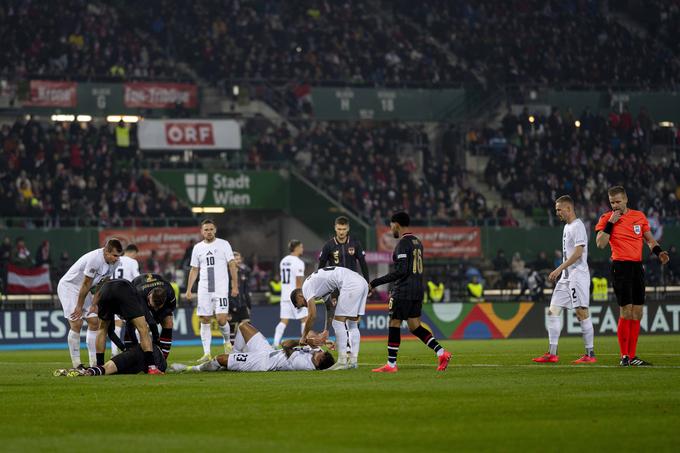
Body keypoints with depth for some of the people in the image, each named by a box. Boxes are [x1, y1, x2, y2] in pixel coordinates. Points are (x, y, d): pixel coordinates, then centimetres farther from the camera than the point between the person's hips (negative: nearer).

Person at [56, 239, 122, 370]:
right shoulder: (95, 259, -31)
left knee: (94, 322, 1)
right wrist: (79, 306, -17)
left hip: (82, 290, 8)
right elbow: (86, 284, -24)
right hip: (68, 286, -8)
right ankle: (76, 364, -11)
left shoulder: (114, 262, -6)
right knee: (76, 324, -15)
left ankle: (94, 363, 3)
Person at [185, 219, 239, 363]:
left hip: (221, 288, -3)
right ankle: (206, 353, 1)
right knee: (205, 321, -1)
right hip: (204, 289, 3)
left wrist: (235, 286, -6)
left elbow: (232, 265, 1)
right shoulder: (198, 248, 11)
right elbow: (194, 270, 16)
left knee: (221, 319, -12)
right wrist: (188, 290, 9)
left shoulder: (223, 244, 2)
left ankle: (227, 341, 18)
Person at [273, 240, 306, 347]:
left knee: (284, 321, 6)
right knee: (304, 319, 2)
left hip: (284, 296, 7)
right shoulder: (298, 262, -11)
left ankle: (275, 343, -4)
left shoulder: (283, 261, 13)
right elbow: (298, 283, -15)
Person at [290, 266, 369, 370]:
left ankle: (342, 362, -4)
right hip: (362, 283, 9)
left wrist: (303, 337, 9)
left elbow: (312, 315, 0)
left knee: (338, 323, -2)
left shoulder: (306, 287, 3)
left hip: (350, 285, -9)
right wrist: (326, 330, 39)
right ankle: (353, 360, 12)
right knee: (352, 325, 15)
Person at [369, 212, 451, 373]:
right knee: (415, 326, 11)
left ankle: (391, 364, 2)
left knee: (394, 324, 0)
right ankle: (441, 352, -1)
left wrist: (376, 282, -18)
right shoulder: (417, 242, 16)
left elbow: (401, 271, -21)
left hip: (404, 291, -9)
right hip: (418, 290, 9)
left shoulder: (403, 243, -13)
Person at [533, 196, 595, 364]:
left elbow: (578, 252, -20)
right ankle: (552, 353, 4)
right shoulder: (567, 227, 18)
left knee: (582, 312, -9)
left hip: (578, 275, -10)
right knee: (553, 310, 4)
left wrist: (559, 269, -21)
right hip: (566, 277, 10)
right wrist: (560, 272, 19)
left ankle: (590, 354, -4)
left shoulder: (577, 226, -12)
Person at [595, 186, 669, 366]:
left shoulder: (639, 216, 10)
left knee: (637, 313, 6)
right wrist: (610, 223, -15)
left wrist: (658, 251, 0)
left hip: (637, 267, 5)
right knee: (626, 311, -10)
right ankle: (624, 356, -3)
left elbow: (649, 239, 18)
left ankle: (632, 356, 12)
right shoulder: (606, 218, 0)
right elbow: (601, 243, -11)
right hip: (620, 267, -5)